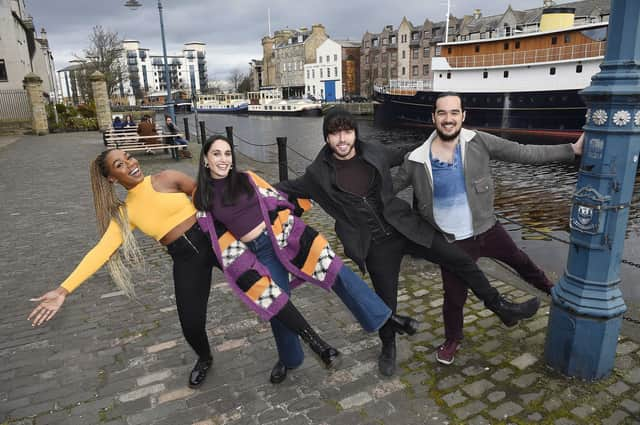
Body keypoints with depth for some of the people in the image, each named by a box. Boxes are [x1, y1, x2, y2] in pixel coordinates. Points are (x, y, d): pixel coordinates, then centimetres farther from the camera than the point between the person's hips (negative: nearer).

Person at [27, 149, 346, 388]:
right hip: (185, 260, 2)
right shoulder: (124, 213, 6)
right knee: (191, 325, 0)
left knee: (262, 287, -13)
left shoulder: (167, 179, 0)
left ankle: (314, 340, 1)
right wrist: (64, 289, -10)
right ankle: (204, 359, 38)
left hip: (212, 237, -2)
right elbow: (101, 250, -2)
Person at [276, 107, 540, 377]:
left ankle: (501, 308, 23)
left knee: (460, 260, 1)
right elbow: (288, 189, 6)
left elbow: (402, 157, 17)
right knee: (386, 300, 7)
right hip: (375, 245, -2)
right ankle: (388, 347, 38)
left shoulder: (374, 153, -3)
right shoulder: (319, 174, -9)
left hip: (405, 228, 2)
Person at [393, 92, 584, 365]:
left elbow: (524, 153, -9)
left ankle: (550, 289, 61)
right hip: (453, 242, -2)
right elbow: (389, 188, -3)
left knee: (520, 261, 28)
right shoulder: (417, 160, -15)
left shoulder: (479, 142, -12)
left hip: (487, 229, 2)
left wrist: (572, 150, -11)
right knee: (454, 296, 11)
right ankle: (452, 340, 41)